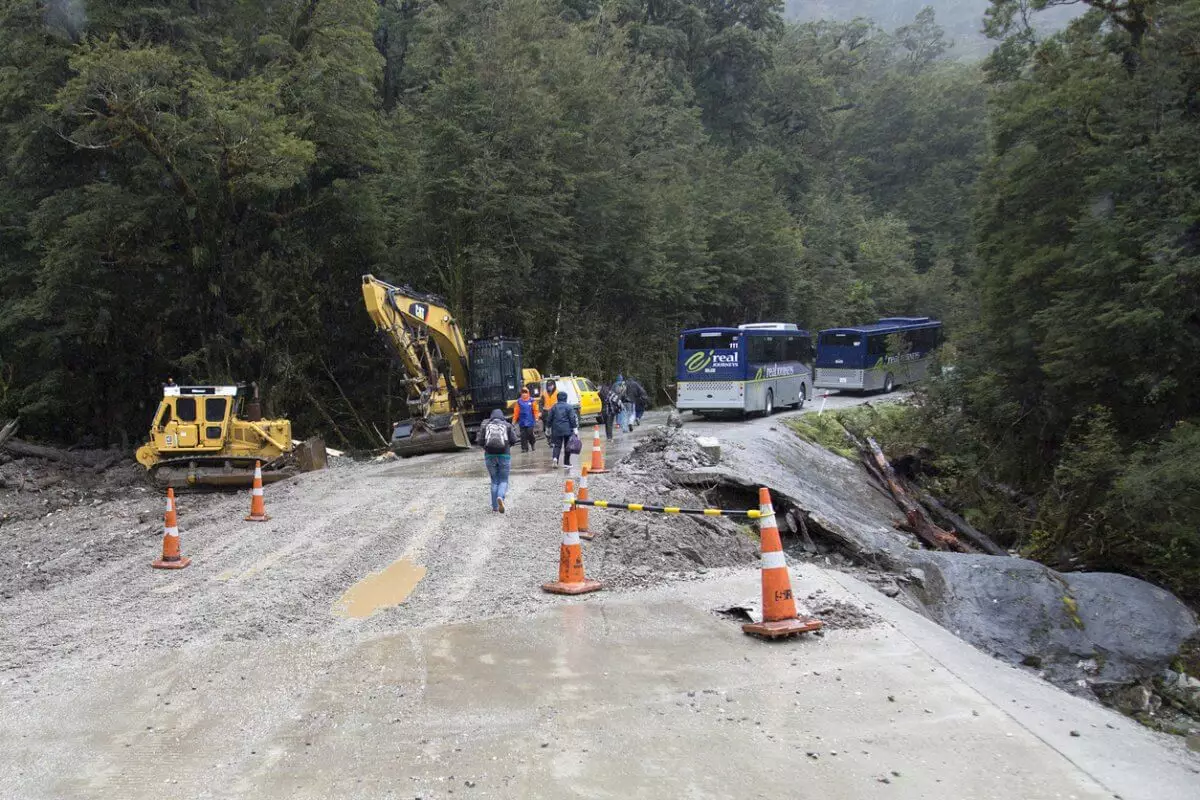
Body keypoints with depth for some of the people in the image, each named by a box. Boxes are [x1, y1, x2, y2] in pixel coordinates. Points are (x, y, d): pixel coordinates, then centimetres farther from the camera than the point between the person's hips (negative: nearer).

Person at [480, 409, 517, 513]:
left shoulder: (485, 425, 6)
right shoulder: (507, 425, 4)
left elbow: (480, 441, 0)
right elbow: (514, 440, -1)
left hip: (489, 456, 1)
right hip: (504, 456, -1)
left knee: (494, 481, 14)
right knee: (503, 480, 8)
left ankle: (495, 506, 10)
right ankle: (500, 497, -21)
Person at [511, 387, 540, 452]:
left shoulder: (531, 401, 2)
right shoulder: (519, 402, 5)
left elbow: (535, 410, -1)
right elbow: (516, 412, 6)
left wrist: (536, 417, -13)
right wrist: (514, 420, 4)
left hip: (530, 422, -2)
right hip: (522, 422, 2)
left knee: (530, 434, -5)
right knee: (523, 435, 0)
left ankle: (532, 445, 20)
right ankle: (524, 448, 6)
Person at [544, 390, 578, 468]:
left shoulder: (554, 407, 6)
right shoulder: (568, 407, -3)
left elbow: (549, 418, 9)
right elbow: (572, 418, -8)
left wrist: (548, 427, 19)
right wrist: (575, 428, -5)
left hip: (556, 430, 2)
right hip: (567, 430, -2)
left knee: (557, 445, 6)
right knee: (567, 446, 8)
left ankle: (555, 458, -21)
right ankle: (566, 462, 10)